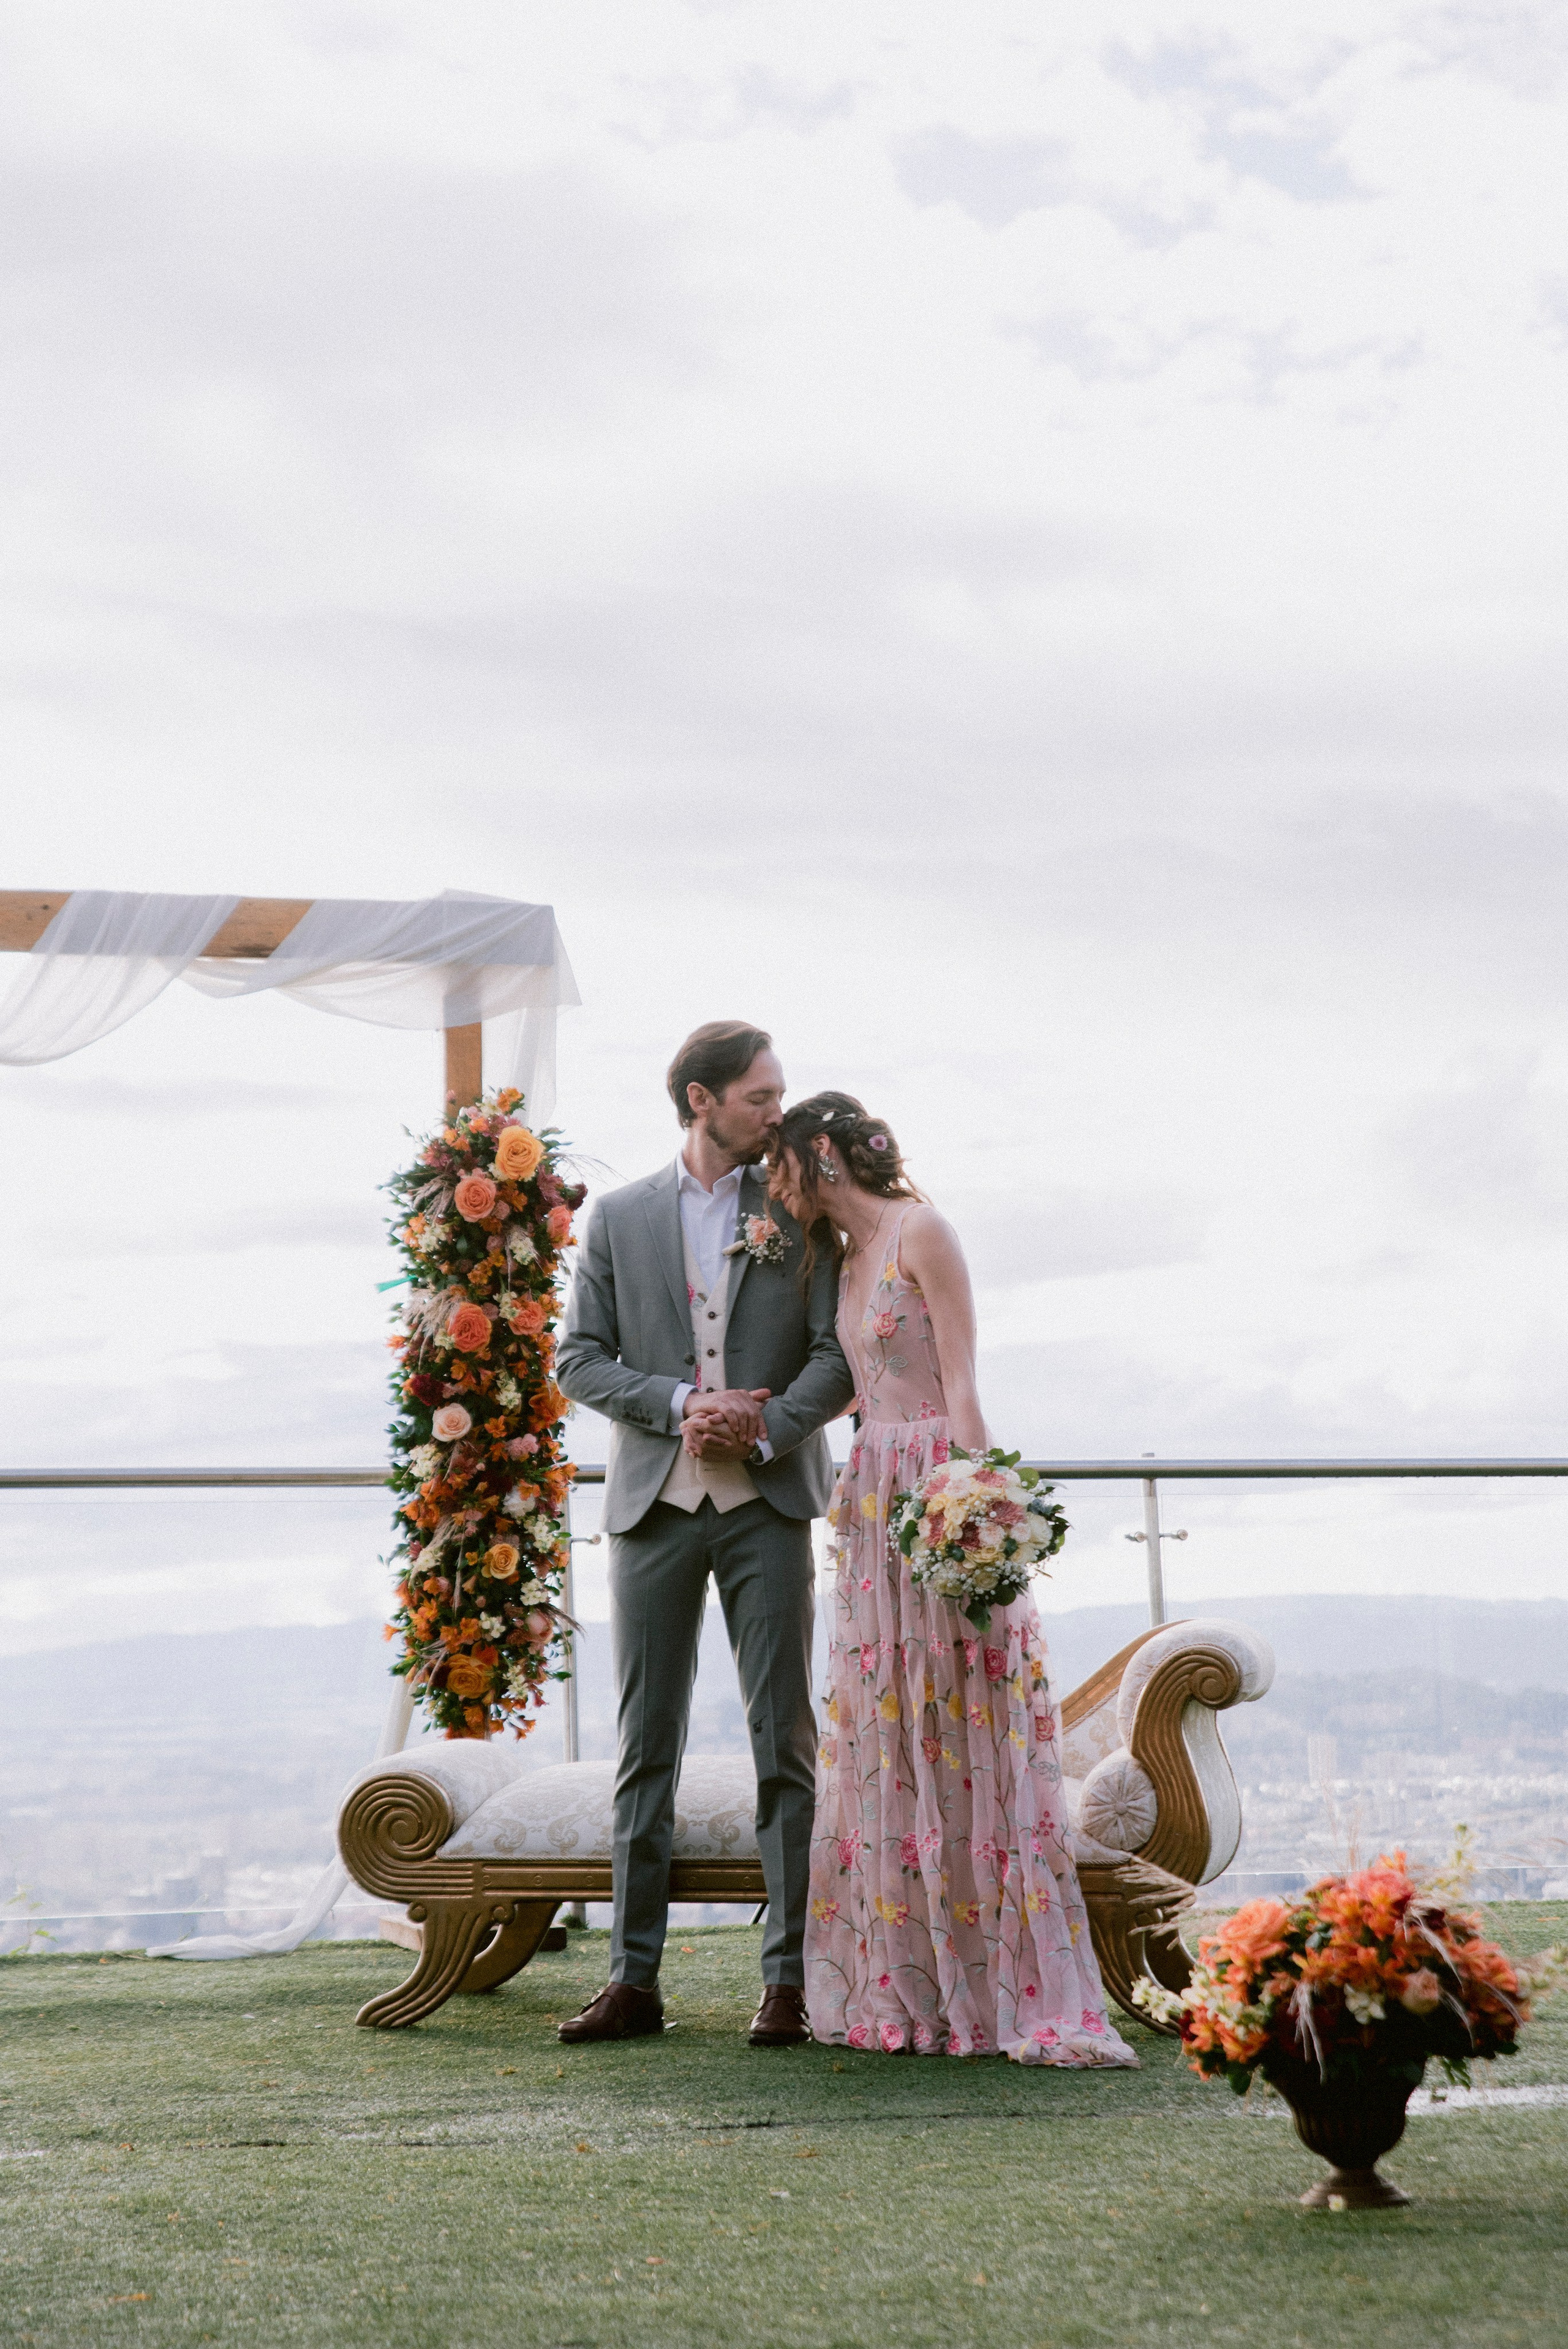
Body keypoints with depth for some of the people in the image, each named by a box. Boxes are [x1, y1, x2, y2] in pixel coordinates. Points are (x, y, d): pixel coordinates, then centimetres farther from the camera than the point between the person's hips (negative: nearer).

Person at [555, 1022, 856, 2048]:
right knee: (646, 1747, 3)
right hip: (653, 1503, 1)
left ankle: (789, 1980, 3)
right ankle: (635, 1979, 8)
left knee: (786, 1742, -2)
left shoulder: (801, 1210, 7)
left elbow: (837, 1354, 1)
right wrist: (682, 1404, -10)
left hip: (768, 1502, -1)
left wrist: (766, 1427, -15)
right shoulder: (621, 1217, 9)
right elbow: (580, 1359, 4)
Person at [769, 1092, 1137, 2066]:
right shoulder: (848, 1256, 17)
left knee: (965, 1737, -8)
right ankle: (909, 1989, 9)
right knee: (885, 1742, 5)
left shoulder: (922, 1231, -7)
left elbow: (960, 1385, -13)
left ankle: (1024, 1991, -4)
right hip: (876, 1501, 8)